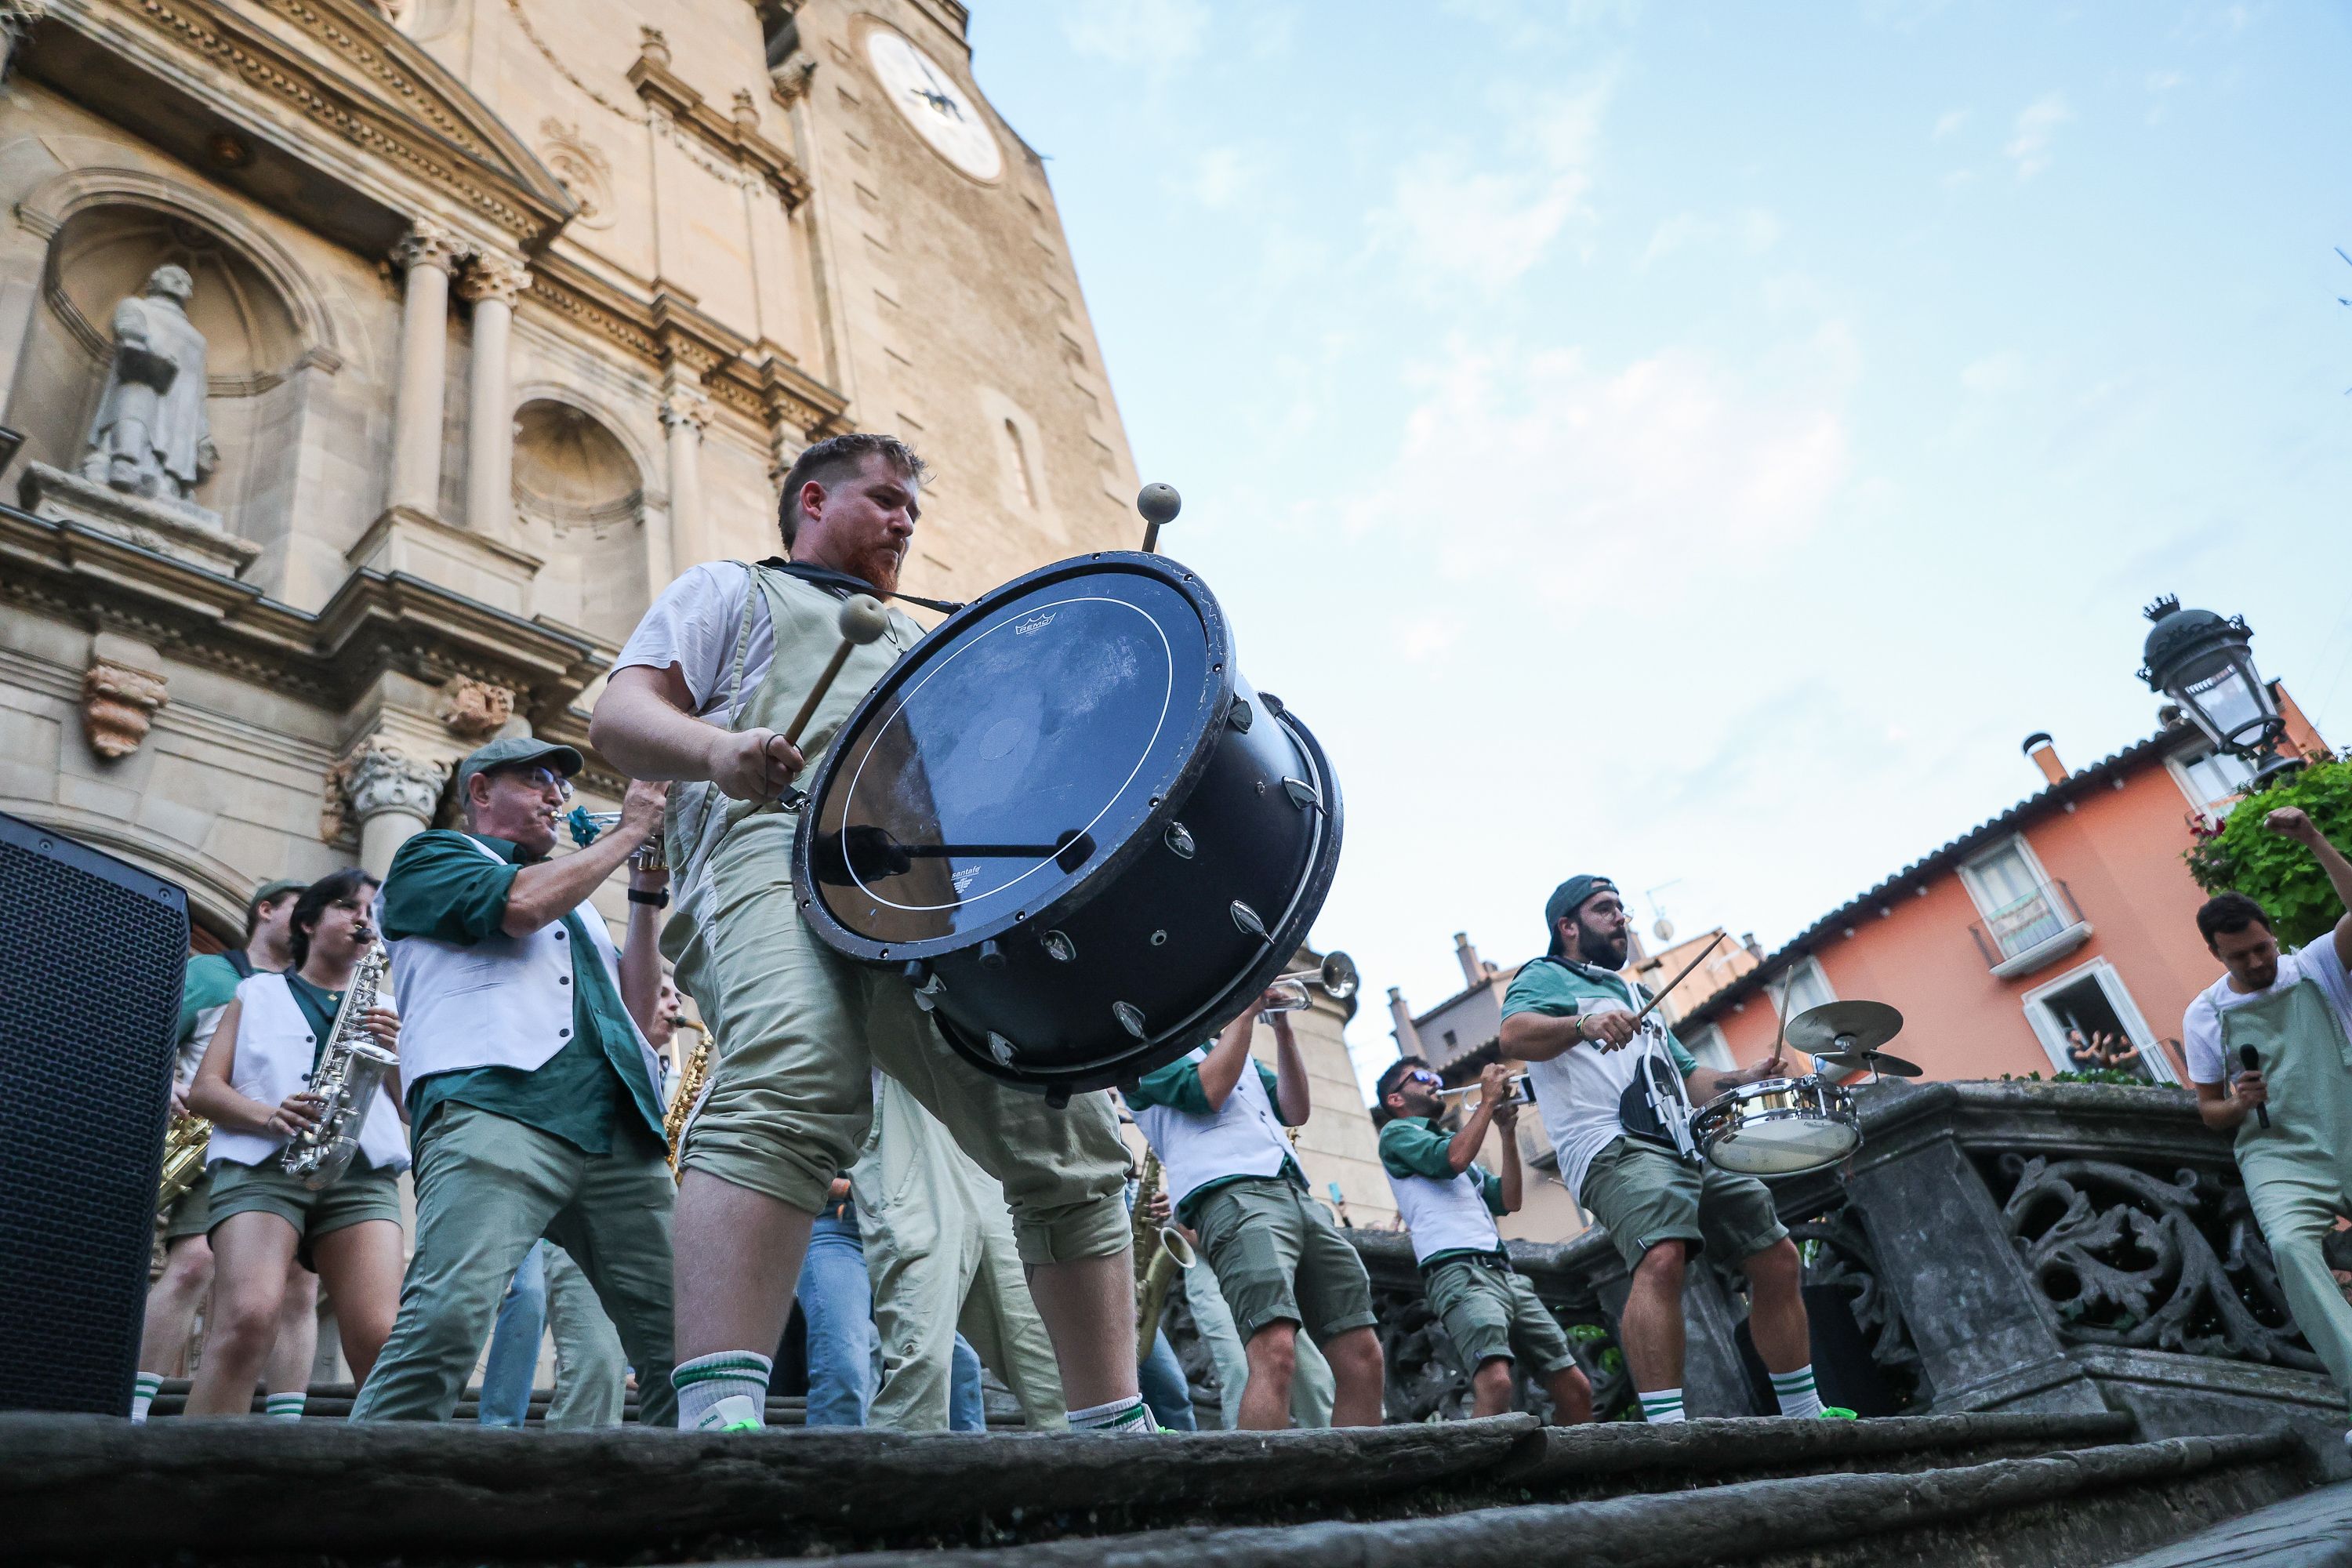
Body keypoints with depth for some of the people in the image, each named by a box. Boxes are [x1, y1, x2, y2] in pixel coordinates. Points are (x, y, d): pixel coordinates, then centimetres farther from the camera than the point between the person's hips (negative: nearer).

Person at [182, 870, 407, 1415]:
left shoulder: (385, 1011, 26)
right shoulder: (256, 994, 22)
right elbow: (203, 1089, 10)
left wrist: (395, 1053, -2)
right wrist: (268, 1117, -9)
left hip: (361, 1173, 1)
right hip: (260, 1166, -1)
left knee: (380, 1339, -18)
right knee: (247, 1318, -27)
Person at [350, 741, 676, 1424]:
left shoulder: (572, 890, 36)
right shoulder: (432, 855, 19)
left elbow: (639, 1000, 27)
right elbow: (521, 904, -3)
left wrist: (649, 889, 20)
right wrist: (628, 831, 7)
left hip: (620, 1132, 6)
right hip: (496, 1110, -6)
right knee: (448, 1317, -26)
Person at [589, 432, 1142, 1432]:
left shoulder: (918, 643, 40)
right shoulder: (732, 591, 26)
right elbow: (621, 716, 10)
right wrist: (717, 748, -14)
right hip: (782, 841, -5)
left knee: (1066, 1134, -9)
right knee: (795, 1080, -36)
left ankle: (1116, 1434, -1)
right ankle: (719, 1422, -45)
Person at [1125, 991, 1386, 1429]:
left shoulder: (1235, 1051, 33)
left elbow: (1296, 1111, 21)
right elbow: (1208, 1092, -8)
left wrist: (1281, 1024, 13)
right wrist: (1244, 1008, 0)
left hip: (1298, 1196, 8)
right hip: (1231, 1195, -7)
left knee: (1361, 1355, -1)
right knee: (1275, 1351, -26)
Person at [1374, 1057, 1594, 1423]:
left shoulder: (1452, 1141, 32)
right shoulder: (1397, 1133, 9)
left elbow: (1509, 1201, 22)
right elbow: (1452, 1159, -12)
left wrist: (1508, 1132, 14)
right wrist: (1487, 1100, -1)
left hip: (1506, 1273, 8)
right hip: (1458, 1271, -8)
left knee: (1575, 1388, 3)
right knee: (1496, 1382, -29)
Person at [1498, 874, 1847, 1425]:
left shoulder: (1637, 995, 34)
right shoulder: (1545, 977, 9)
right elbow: (1514, 1035, -13)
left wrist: (1748, 1077, 12)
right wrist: (1585, 1024, -31)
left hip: (1693, 1149, 8)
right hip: (1614, 1148, -8)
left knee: (1778, 1260, 7)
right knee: (1661, 1257, -31)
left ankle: (1805, 1416, 20)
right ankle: (1666, 1427, -35)